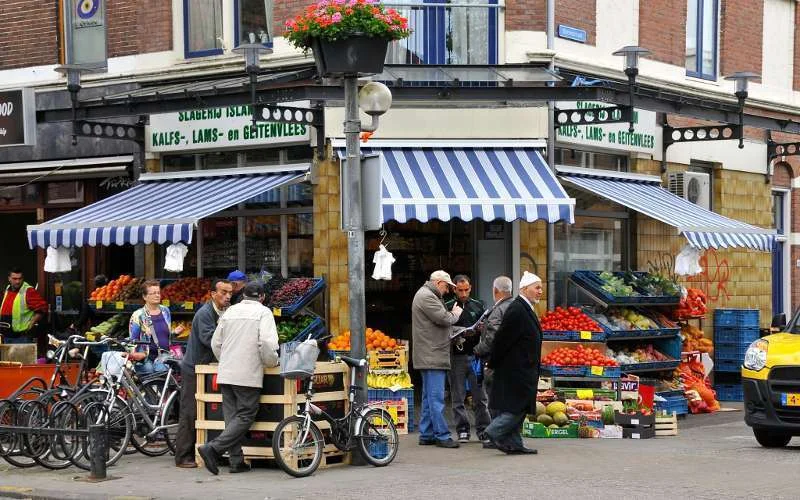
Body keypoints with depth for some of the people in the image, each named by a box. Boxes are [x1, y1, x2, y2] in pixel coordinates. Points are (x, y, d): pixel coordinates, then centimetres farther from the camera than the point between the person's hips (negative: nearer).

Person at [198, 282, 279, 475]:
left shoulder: (230, 311, 14)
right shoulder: (263, 312, -3)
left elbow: (215, 343, 16)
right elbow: (267, 342, -16)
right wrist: (272, 362, 0)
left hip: (225, 373, 6)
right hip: (248, 375, -6)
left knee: (232, 416, 10)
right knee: (245, 416, -2)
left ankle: (237, 461, 8)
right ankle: (213, 448, -16)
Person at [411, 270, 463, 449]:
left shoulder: (427, 295, 21)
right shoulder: (426, 296, -14)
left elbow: (441, 319, 21)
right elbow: (444, 319, -20)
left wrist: (452, 314, 4)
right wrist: (456, 314, -1)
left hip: (429, 357, 11)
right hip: (432, 356, -11)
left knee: (429, 397, 13)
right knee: (436, 398, -9)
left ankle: (426, 435, 17)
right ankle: (442, 435, -9)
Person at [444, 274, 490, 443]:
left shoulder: (478, 306, 12)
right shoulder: (448, 307, 4)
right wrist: (453, 339, -17)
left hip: (475, 355, 1)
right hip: (456, 357, -1)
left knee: (480, 396, 1)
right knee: (458, 397, 3)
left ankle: (483, 429, 7)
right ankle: (463, 431, 9)